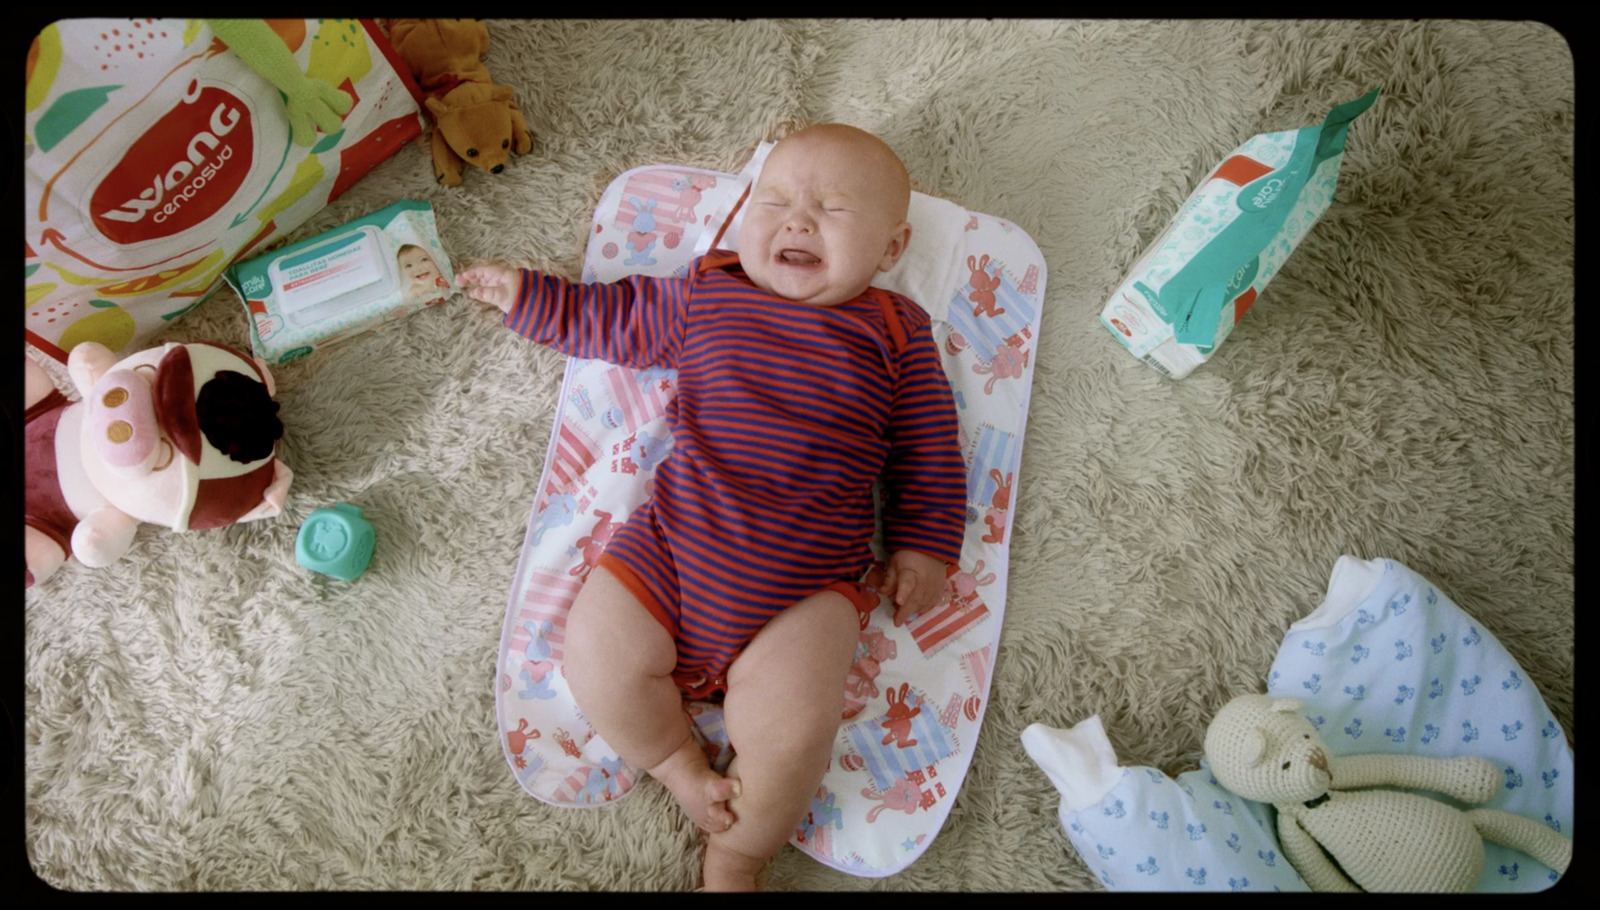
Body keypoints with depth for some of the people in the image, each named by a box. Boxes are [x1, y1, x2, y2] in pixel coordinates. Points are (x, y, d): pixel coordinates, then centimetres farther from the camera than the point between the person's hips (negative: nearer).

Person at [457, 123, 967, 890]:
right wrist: (528, 298, 28)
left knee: (793, 728, -20)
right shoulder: (703, 295, 11)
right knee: (597, 656, -13)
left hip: (808, 583, -2)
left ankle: (733, 861, 8)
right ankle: (686, 772, 13)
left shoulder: (893, 333, 6)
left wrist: (922, 546, 4)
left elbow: (929, 448, 10)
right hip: (672, 547, 3)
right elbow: (614, 319, 26)